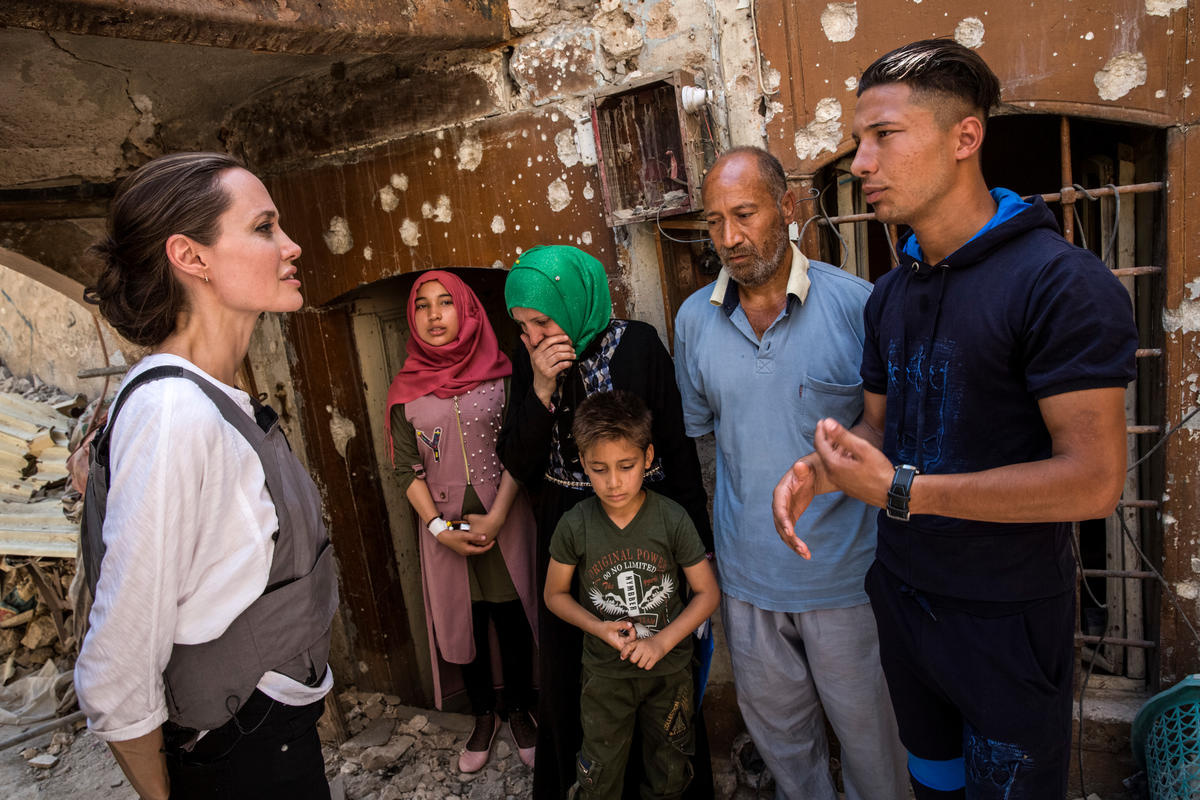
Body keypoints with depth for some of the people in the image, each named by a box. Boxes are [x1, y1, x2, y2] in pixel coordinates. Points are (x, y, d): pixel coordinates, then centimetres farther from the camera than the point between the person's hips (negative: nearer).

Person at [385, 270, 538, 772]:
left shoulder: (500, 374, -4)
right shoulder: (406, 390, 1)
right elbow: (407, 470, 0)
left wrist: (497, 517, -14)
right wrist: (440, 528, -10)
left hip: (505, 520, -1)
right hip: (445, 526, 2)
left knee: (512, 619, 8)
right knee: (463, 623, 12)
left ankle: (519, 711, 31)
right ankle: (483, 717, 34)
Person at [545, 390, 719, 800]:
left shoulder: (672, 519, -18)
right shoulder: (574, 526, -16)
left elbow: (707, 593, -9)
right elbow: (555, 595, -1)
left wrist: (662, 642, -19)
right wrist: (600, 628, -16)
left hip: (669, 669, 0)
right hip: (606, 672, 0)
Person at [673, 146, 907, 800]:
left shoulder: (856, 303, -13)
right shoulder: (694, 318, -1)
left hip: (844, 573, -3)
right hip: (747, 574, 3)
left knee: (867, 733, 18)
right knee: (779, 733, 23)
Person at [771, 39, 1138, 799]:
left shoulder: (1060, 281, -21)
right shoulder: (892, 292, 4)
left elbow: (1093, 479, -25)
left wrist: (899, 491, -25)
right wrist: (816, 471, -11)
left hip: (1010, 617, -6)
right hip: (902, 591, 7)